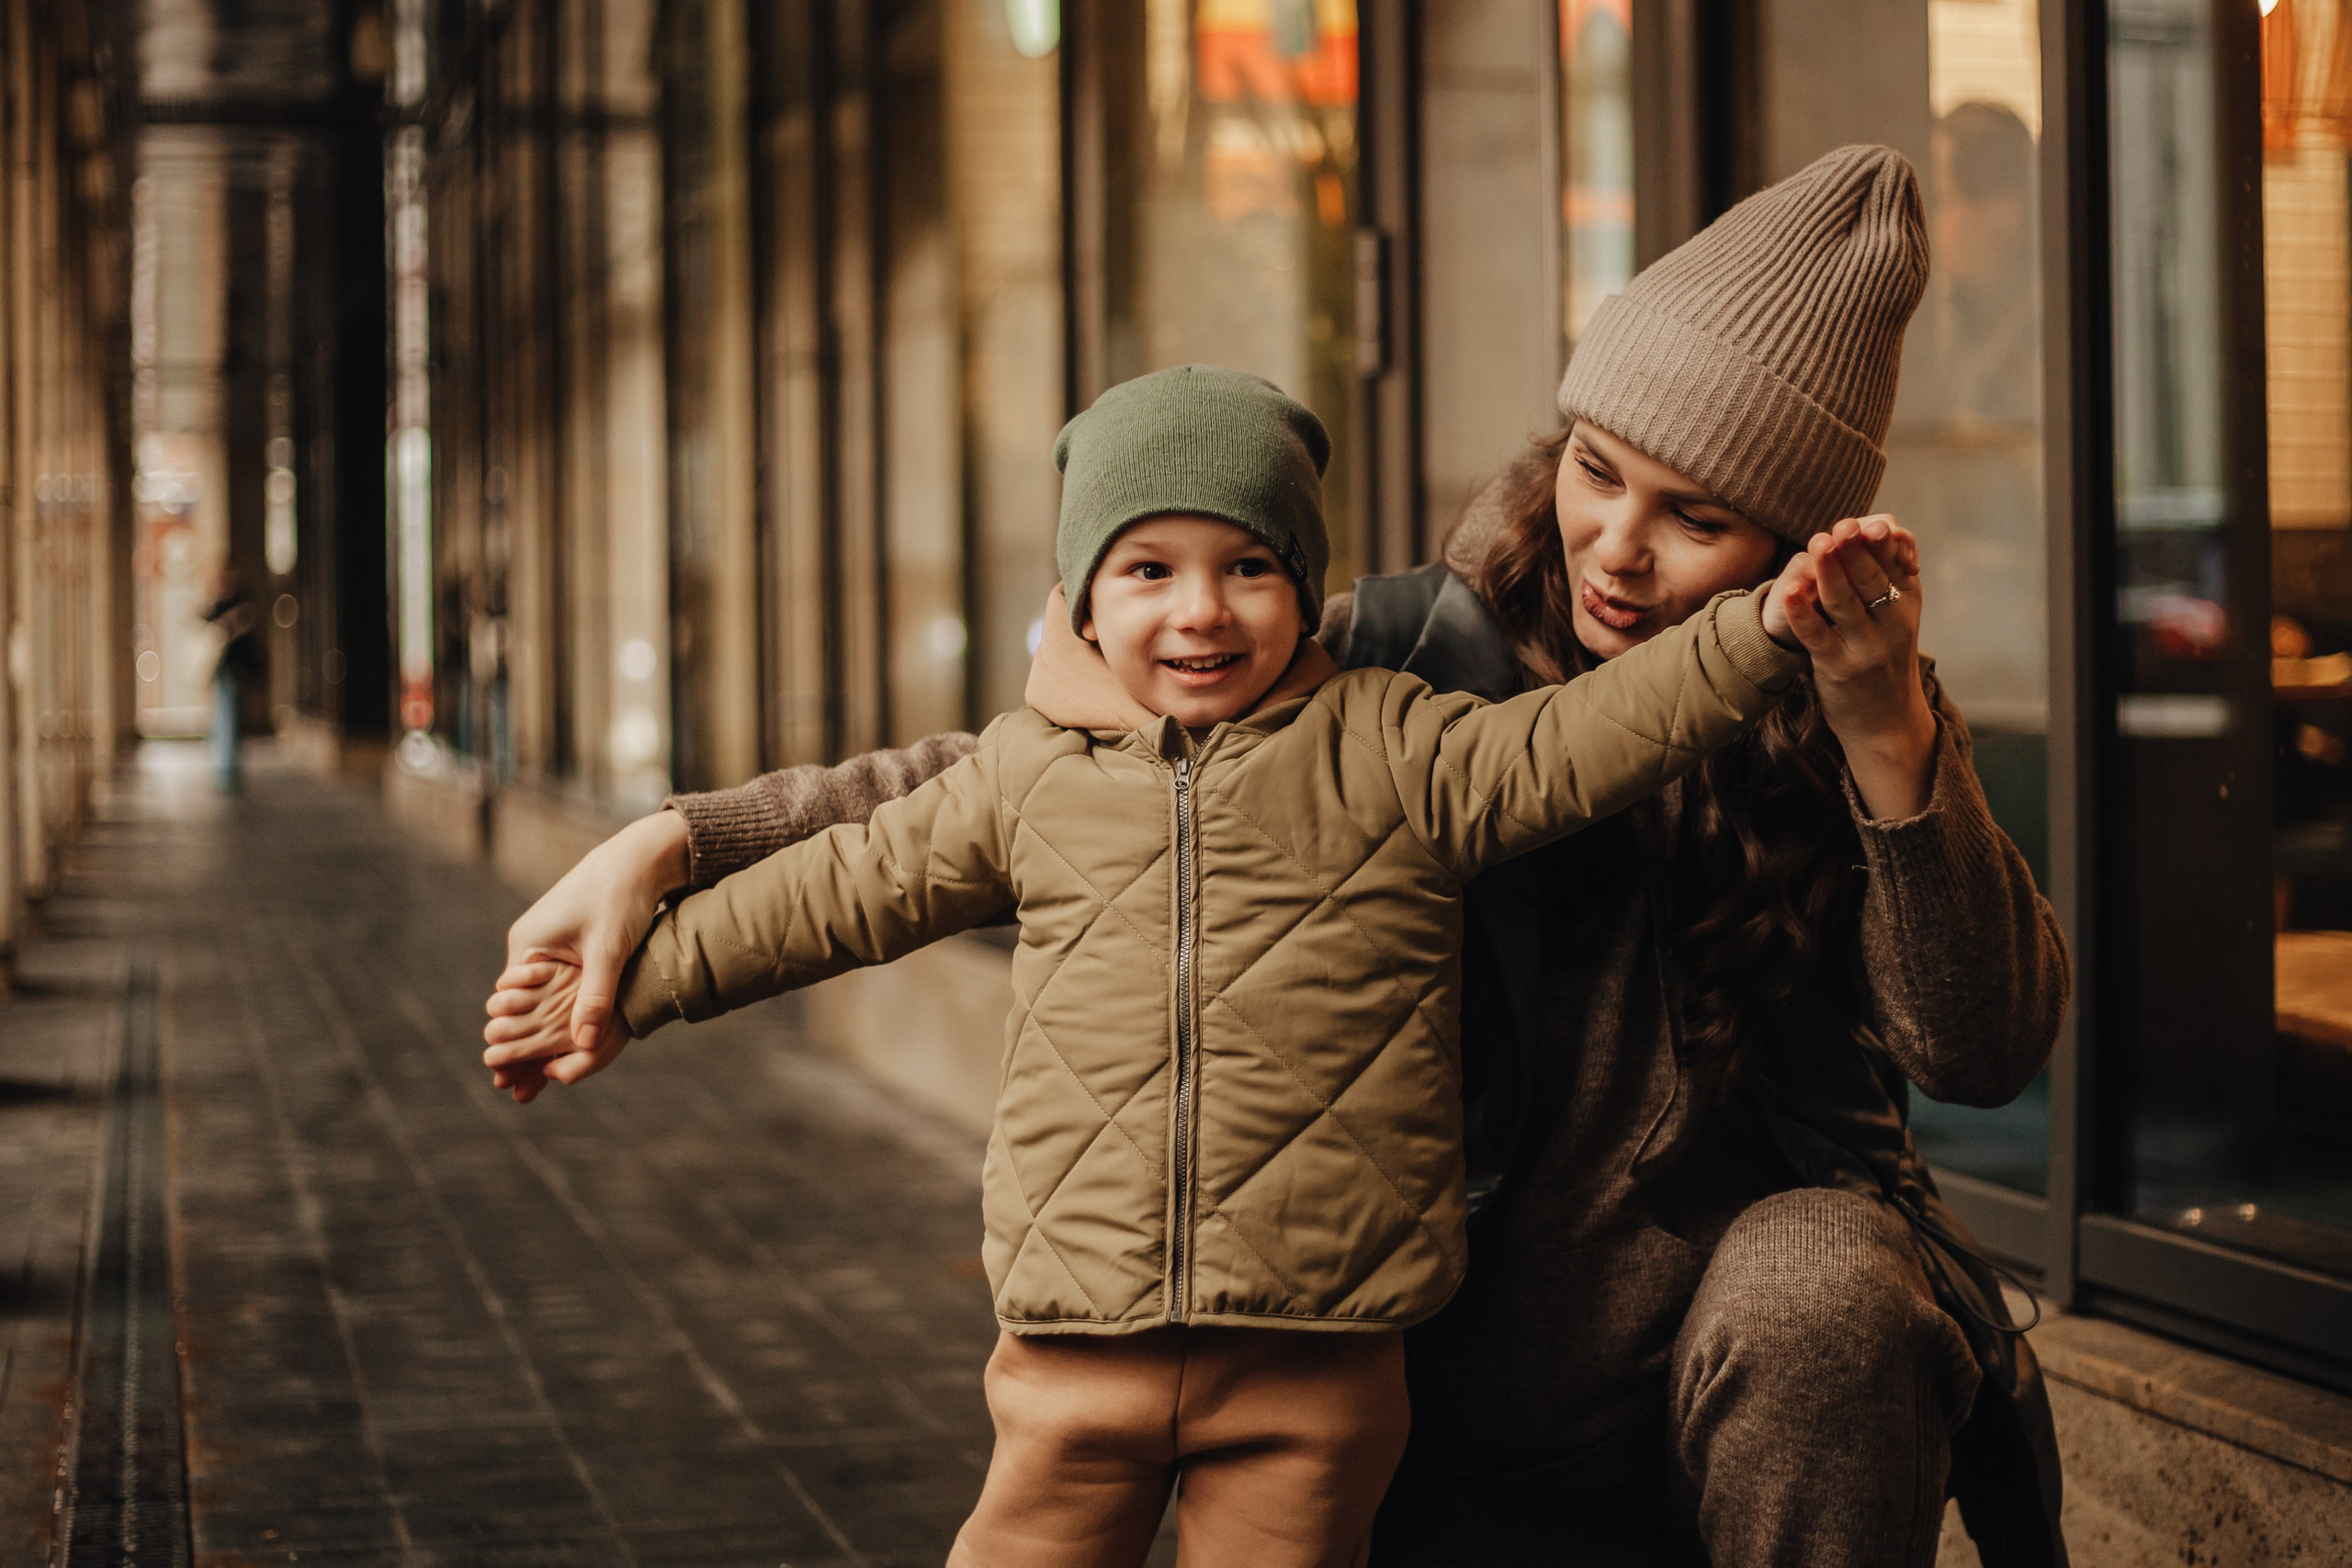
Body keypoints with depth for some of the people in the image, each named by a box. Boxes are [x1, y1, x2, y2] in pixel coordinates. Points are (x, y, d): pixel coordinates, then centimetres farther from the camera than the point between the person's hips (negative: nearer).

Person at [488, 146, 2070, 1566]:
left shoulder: (1841, 715, -6)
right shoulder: (1400, 668, -8)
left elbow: (1991, 1043, -17)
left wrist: (1887, 734, -31)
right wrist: (673, 843, -14)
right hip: (1477, 1423, 1)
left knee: (1814, 1309, -33)